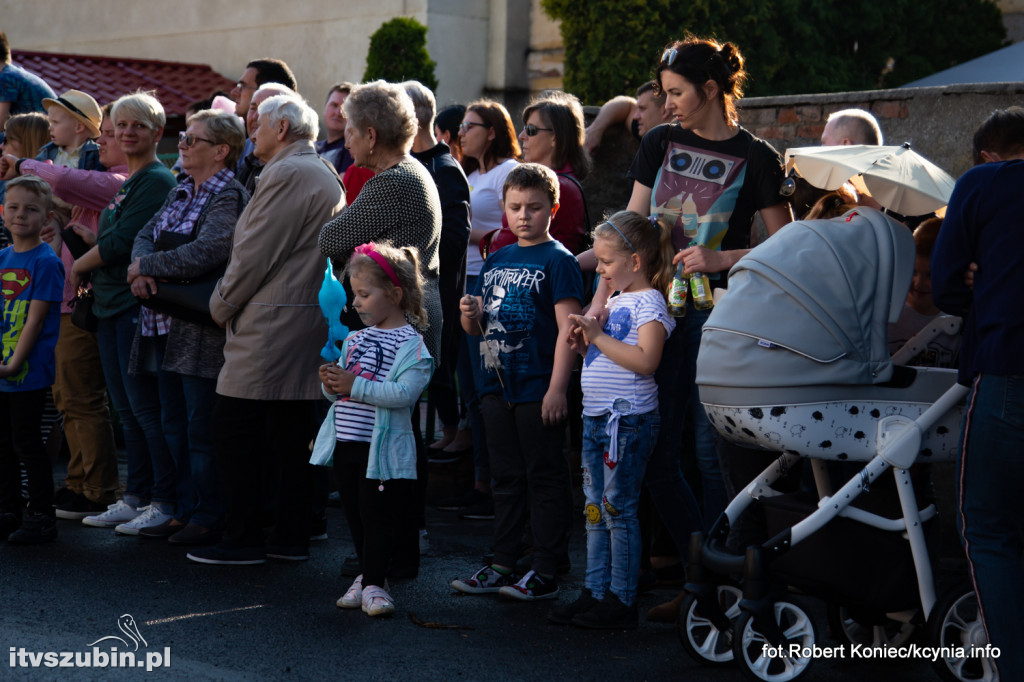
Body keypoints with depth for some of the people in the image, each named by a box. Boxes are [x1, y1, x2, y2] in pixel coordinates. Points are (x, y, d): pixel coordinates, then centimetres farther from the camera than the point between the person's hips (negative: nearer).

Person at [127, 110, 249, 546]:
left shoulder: (229, 196, -13)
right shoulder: (182, 191, 15)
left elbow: (209, 251, -26)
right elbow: (147, 234, 11)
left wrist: (146, 265, -16)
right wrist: (142, 266, -12)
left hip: (203, 332, -9)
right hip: (169, 329, 9)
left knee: (202, 428, -3)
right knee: (177, 424, 14)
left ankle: (210, 518, 7)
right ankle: (184, 510, 23)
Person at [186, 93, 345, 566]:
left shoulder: (286, 174, -13)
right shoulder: (325, 177, 18)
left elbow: (254, 255, -16)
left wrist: (221, 305, -3)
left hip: (271, 324, -10)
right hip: (308, 322, 10)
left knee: (233, 427, -4)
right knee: (291, 430, 11)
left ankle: (242, 539, -2)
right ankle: (292, 537, 15)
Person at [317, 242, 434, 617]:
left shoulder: (410, 343, -10)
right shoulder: (355, 339, 13)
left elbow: (404, 393, -22)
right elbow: (341, 388, 16)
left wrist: (356, 386, -24)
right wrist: (331, 384, -8)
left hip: (383, 447, -7)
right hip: (347, 443, 7)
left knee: (380, 515, -2)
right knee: (356, 514, 16)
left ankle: (373, 583, 6)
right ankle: (369, 574, 30)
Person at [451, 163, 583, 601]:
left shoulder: (558, 260, -7)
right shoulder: (496, 260, 13)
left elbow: (567, 328, -14)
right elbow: (478, 328, 19)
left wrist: (557, 387, -20)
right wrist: (469, 314, -5)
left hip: (538, 389, -7)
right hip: (498, 385, 7)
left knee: (545, 479, 0)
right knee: (506, 478, 14)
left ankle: (545, 573, 6)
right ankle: (503, 565, 23)